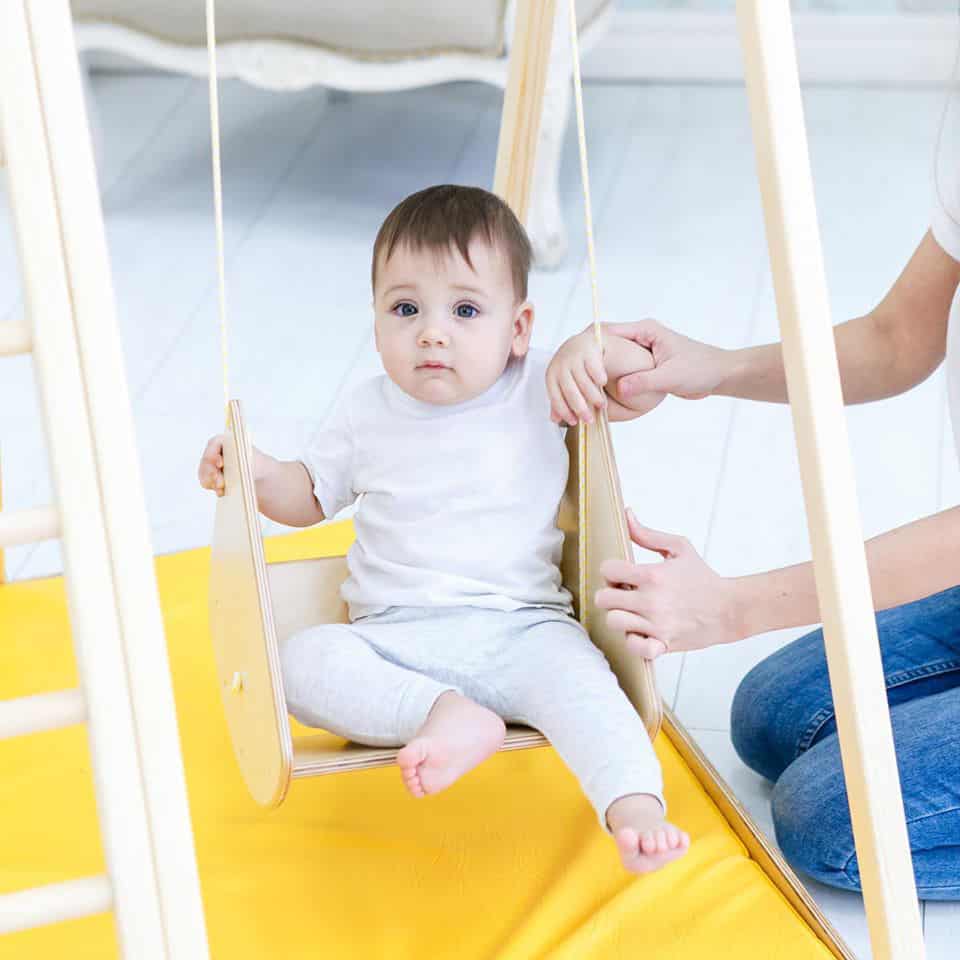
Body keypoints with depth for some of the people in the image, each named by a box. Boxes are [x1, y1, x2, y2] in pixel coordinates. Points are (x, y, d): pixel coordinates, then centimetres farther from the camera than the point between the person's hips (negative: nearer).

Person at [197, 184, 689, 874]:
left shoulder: (542, 388, 4)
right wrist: (255, 472, 1)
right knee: (304, 661, -27)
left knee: (575, 676, -34)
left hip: (521, 628, -2)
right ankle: (446, 713, -38)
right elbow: (312, 495, 21)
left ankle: (637, 808, -46)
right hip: (396, 642, 2)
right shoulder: (369, 415, 9)